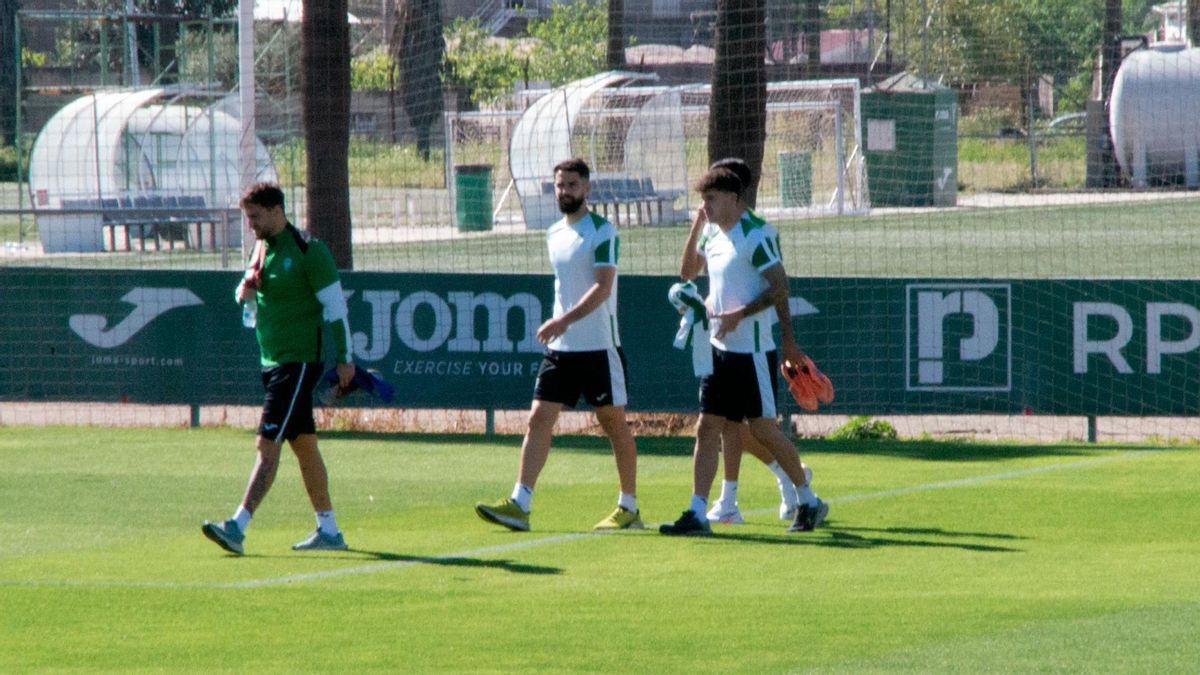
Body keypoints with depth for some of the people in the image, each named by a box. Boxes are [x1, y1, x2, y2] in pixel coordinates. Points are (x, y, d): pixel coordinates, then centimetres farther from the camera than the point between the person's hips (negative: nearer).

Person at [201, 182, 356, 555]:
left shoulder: (308, 251, -12)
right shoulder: (262, 248, 12)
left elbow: (335, 304, -11)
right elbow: (243, 297, 19)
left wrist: (344, 358, -11)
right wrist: (245, 289, -5)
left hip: (300, 361, -9)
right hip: (271, 359, 9)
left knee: (267, 444, -14)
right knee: (304, 445, 12)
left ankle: (238, 527, -21)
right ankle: (328, 530, 18)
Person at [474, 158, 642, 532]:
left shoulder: (602, 231, -10)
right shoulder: (554, 235, 13)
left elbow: (602, 287, -20)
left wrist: (566, 320, -30)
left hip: (599, 347, -7)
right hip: (560, 348, 7)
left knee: (614, 424, 4)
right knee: (539, 419, -4)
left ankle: (629, 508, 14)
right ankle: (518, 505, -10)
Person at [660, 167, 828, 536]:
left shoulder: (754, 236, -14)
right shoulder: (712, 234, 11)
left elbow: (779, 286, -17)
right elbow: (687, 271, 23)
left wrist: (740, 314, -25)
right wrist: (696, 227, 9)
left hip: (752, 350, -8)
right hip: (720, 349, 8)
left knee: (763, 429, -1)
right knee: (707, 428, 1)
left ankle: (808, 501, 15)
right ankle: (697, 513, -1)